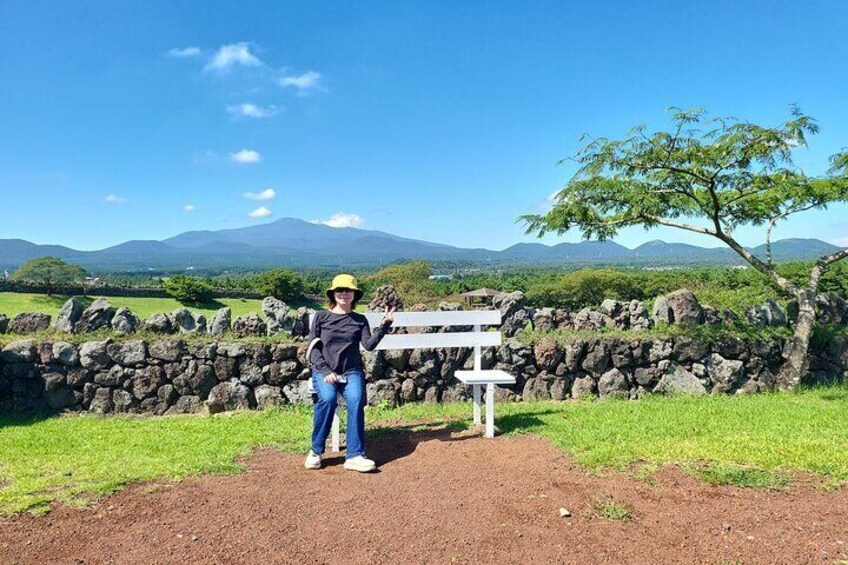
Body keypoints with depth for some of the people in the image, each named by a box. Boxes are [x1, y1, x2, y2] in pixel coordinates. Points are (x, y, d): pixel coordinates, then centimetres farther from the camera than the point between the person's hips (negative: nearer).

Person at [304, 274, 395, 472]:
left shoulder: (360, 320, 13)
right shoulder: (321, 317, 9)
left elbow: (369, 345, -2)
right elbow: (313, 349, 2)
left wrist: (384, 326, -16)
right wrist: (326, 371, -12)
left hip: (352, 371, 1)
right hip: (324, 370, -1)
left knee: (356, 400, -29)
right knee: (328, 398, -31)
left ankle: (354, 456, -29)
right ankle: (316, 451, -16)